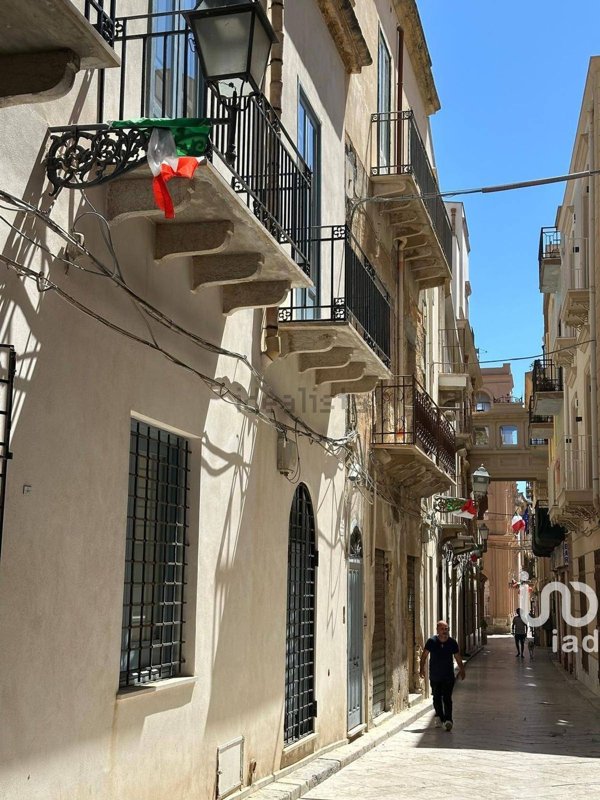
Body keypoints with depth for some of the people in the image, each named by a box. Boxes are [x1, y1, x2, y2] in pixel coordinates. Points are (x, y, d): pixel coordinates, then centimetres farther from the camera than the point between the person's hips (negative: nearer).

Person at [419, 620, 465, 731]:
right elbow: (424, 655, 1)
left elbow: (458, 657, 9)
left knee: (447, 698, -9)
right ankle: (439, 717, 29)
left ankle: (448, 720, -10)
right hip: (434, 675, 1)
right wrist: (422, 668, -3)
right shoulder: (431, 641, -7)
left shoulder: (452, 642, -4)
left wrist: (462, 670, 12)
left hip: (448, 676, -1)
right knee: (437, 698, 12)